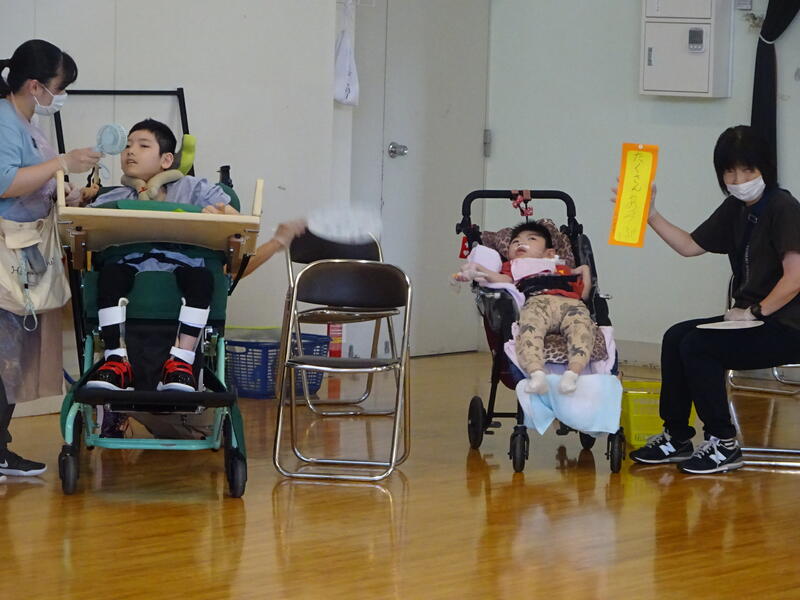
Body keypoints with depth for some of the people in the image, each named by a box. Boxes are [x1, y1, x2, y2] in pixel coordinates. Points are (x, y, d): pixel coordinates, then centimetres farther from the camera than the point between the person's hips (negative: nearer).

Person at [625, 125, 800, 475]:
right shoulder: (735, 209, 11)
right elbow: (690, 246, 18)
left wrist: (754, 312, -17)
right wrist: (650, 216, 9)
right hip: (750, 319, 9)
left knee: (697, 346, -19)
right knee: (676, 338, 2)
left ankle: (724, 445, -11)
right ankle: (676, 439, 10)